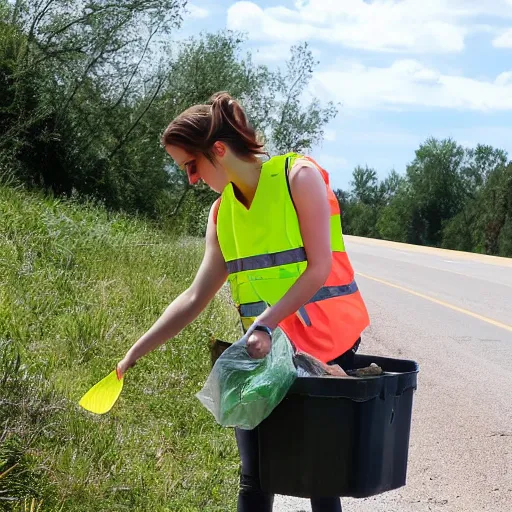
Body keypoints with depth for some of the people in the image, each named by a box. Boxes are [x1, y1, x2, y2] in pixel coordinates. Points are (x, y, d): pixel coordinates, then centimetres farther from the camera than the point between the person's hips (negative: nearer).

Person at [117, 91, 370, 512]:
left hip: (326, 344, -5)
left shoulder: (298, 176, -9)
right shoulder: (222, 211, 9)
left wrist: (265, 324, -24)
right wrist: (133, 355, 7)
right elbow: (195, 298, 10)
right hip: (264, 350, 5)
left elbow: (320, 267, -15)